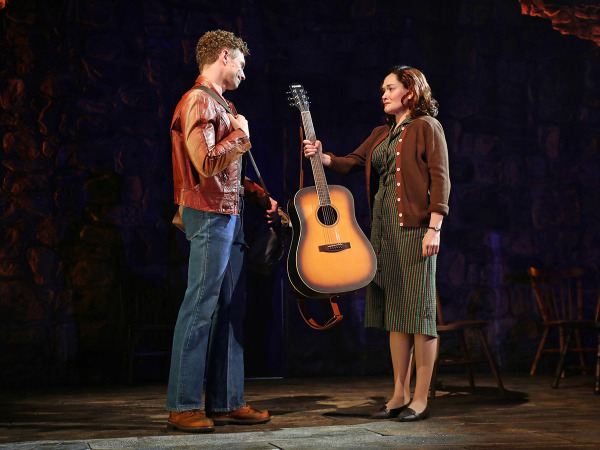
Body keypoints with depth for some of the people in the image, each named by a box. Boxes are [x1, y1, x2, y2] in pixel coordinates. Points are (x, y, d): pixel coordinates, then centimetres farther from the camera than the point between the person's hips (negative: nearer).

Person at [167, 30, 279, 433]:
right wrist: (240, 132, -9)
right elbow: (207, 164, -23)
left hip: (229, 215, 10)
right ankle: (183, 406, 0)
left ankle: (226, 402, 16)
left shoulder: (219, 103, 21)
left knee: (231, 310, 10)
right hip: (210, 216, -10)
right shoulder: (199, 101, -11)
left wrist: (261, 196, 17)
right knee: (200, 309, -7)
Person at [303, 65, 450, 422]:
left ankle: (421, 399, 0)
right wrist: (323, 157, -4)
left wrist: (434, 228, -16)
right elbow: (353, 162, 15)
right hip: (383, 228, 8)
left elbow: (440, 180, -8)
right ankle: (401, 394, 14)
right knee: (394, 310, 8)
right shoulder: (382, 134, 21)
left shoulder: (427, 127, -2)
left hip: (414, 228, -7)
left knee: (418, 308, -6)